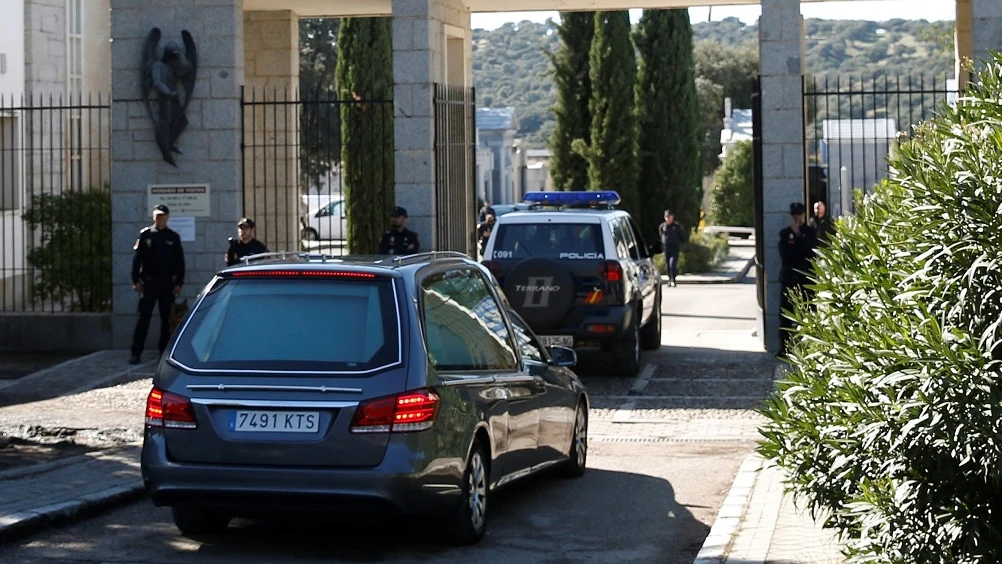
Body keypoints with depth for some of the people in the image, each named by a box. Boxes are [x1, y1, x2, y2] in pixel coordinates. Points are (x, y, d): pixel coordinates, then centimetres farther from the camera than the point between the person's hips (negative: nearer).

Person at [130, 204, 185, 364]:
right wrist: (136, 280, -4)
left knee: (167, 318, 6)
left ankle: (164, 351, 14)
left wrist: (179, 283, 1)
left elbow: (180, 261, 7)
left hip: (167, 284, 2)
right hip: (148, 283, -2)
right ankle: (136, 353, -5)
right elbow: (137, 258, 2)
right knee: (143, 318, -4)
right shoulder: (145, 234, 3)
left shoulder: (173, 237, 6)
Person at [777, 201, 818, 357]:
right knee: (785, 315, -3)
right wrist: (802, 252, -10)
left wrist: (798, 235, -10)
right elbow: (784, 256, -4)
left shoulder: (811, 232, 6)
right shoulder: (784, 233, 7)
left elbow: (812, 251, -10)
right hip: (789, 278, 1)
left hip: (806, 278, 0)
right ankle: (784, 347, 0)